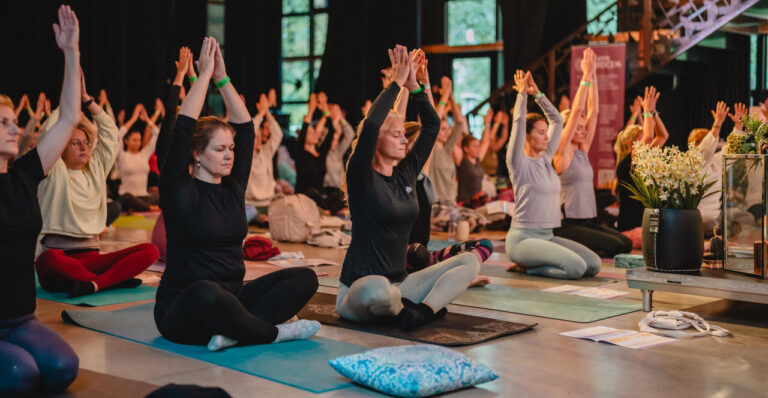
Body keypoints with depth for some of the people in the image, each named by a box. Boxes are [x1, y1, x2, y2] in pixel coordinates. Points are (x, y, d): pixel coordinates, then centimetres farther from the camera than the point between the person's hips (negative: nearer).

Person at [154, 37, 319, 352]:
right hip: (182, 312, -6)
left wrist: (223, 80, 2)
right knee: (207, 293, -42)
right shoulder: (181, 192, -7)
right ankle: (275, 332, -19)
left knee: (305, 278, -12)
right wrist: (205, 75, -13)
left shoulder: (233, 187, 9)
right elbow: (182, 131, -17)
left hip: (229, 302, 7)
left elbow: (245, 128, 7)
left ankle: (232, 332, -27)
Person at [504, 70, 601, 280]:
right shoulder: (519, 162, -6)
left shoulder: (546, 159, 13)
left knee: (594, 264, -6)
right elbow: (518, 123, -16)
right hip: (523, 238, -8)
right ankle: (525, 266, -3)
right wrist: (522, 93, -11)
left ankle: (530, 265, 7)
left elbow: (557, 120, 18)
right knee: (576, 267, -26)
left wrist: (537, 94, 11)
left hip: (547, 236, 9)